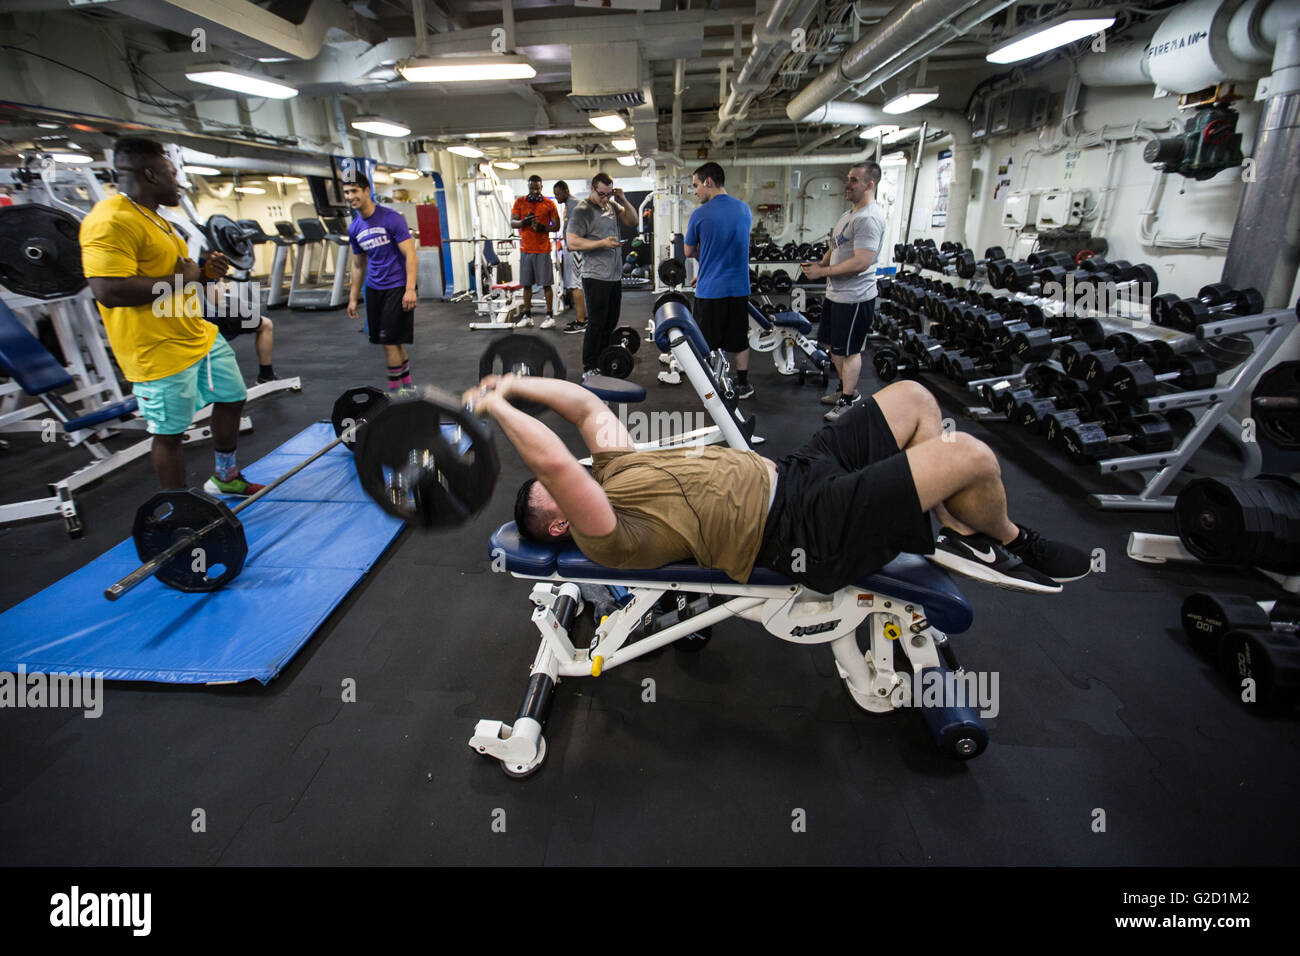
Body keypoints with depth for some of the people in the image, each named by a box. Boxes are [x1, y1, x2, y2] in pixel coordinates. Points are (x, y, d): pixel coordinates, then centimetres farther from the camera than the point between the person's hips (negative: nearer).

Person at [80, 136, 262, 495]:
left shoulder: (153, 218, 13)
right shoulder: (110, 220, -19)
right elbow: (109, 291, -28)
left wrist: (204, 272, 4)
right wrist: (180, 279, -19)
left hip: (201, 336, 10)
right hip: (162, 352, -10)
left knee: (232, 398, 19)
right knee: (170, 433, 2)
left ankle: (225, 478, 36)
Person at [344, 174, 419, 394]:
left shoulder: (391, 218, -9)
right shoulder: (354, 228, 10)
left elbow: (410, 255, -12)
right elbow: (358, 265, 18)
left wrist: (410, 289, -21)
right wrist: (353, 298, 16)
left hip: (397, 287, -6)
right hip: (373, 289, 6)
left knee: (389, 342, -7)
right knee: (393, 341, 8)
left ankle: (394, 388, 5)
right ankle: (407, 383, 22)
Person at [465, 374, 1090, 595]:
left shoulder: (609, 467, 11)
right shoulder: (602, 537, -15)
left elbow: (585, 403, 13)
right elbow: (554, 460, -29)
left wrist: (510, 383, 10)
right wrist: (498, 407, -19)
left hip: (789, 474, 9)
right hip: (809, 534, -9)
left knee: (913, 395, 10)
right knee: (969, 453, -17)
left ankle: (958, 533, 19)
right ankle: (1003, 541, 17)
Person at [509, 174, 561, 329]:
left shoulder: (549, 204, 3)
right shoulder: (520, 202, 8)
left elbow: (556, 226, 2)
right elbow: (512, 223, 3)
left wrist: (542, 227, -17)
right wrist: (524, 222, -18)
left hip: (543, 249, -2)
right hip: (525, 249, 2)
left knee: (546, 284, -3)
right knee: (526, 284, 5)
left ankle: (550, 315, 3)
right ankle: (527, 315, 12)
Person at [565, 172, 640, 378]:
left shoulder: (612, 205, 14)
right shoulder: (582, 211, -9)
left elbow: (632, 222, 17)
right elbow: (572, 242, -16)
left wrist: (623, 200, 1)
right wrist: (602, 243, -22)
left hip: (615, 276, 8)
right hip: (596, 278, -8)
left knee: (610, 323, 13)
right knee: (596, 324, -4)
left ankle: (603, 365, 24)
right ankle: (589, 369, 5)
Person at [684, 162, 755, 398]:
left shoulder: (700, 215, -12)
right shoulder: (745, 209, 4)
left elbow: (690, 252, -1)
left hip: (710, 290, -4)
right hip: (739, 288, 4)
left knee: (707, 342, 9)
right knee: (740, 340, 15)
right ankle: (742, 385, 23)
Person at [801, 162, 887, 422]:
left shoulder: (869, 218, -19)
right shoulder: (850, 214, 15)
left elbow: (861, 262, -27)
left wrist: (823, 272, -21)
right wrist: (820, 264, 4)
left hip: (854, 298, -10)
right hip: (836, 293, 10)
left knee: (849, 350, -2)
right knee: (836, 347, 19)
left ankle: (849, 402, 9)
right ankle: (846, 389, 34)